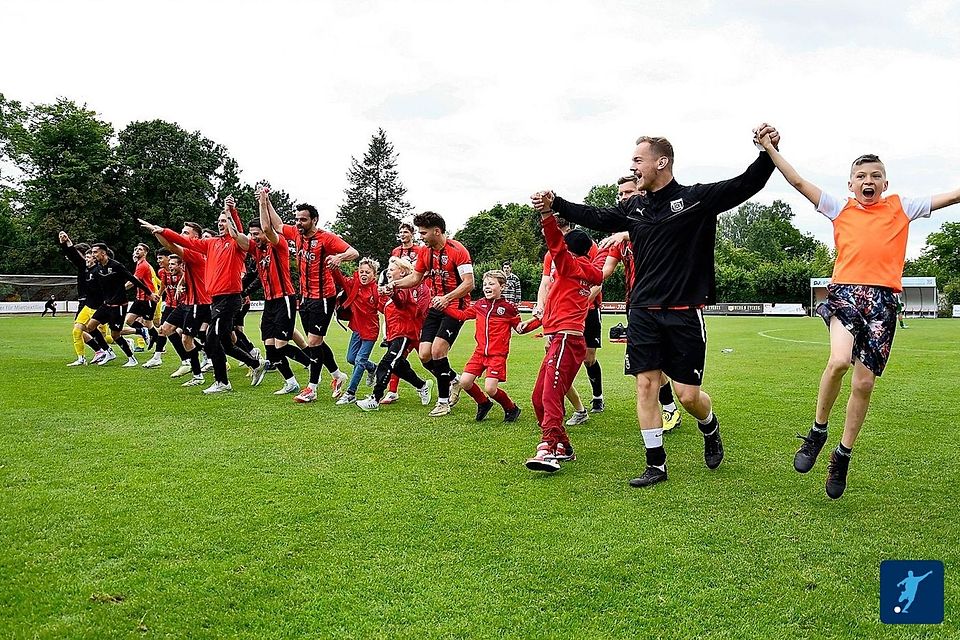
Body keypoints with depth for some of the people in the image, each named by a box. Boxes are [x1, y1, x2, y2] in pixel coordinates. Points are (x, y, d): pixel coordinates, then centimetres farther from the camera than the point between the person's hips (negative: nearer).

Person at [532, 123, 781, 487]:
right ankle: (656, 465, 13)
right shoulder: (634, 208, 9)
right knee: (646, 385, 1)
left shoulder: (697, 198, -5)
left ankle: (710, 429, 35)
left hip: (685, 313, -4)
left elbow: (746, 185, -11)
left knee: (688, 395, -1)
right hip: (644, 312, 4)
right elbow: (595, 217, 22)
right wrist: (556, 205, 17)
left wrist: (768, 153, -26)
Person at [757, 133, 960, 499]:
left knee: (864, 382, 3)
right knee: (839, 360, -28)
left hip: (883, 299, 2)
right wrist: (770, 148, 7)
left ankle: (843, 456, 19)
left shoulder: (901, 208, 15)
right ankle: (818, 431, -5)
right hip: (845, 291, -1)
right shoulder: (840, 208, 13)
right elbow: (798, 182, 11)